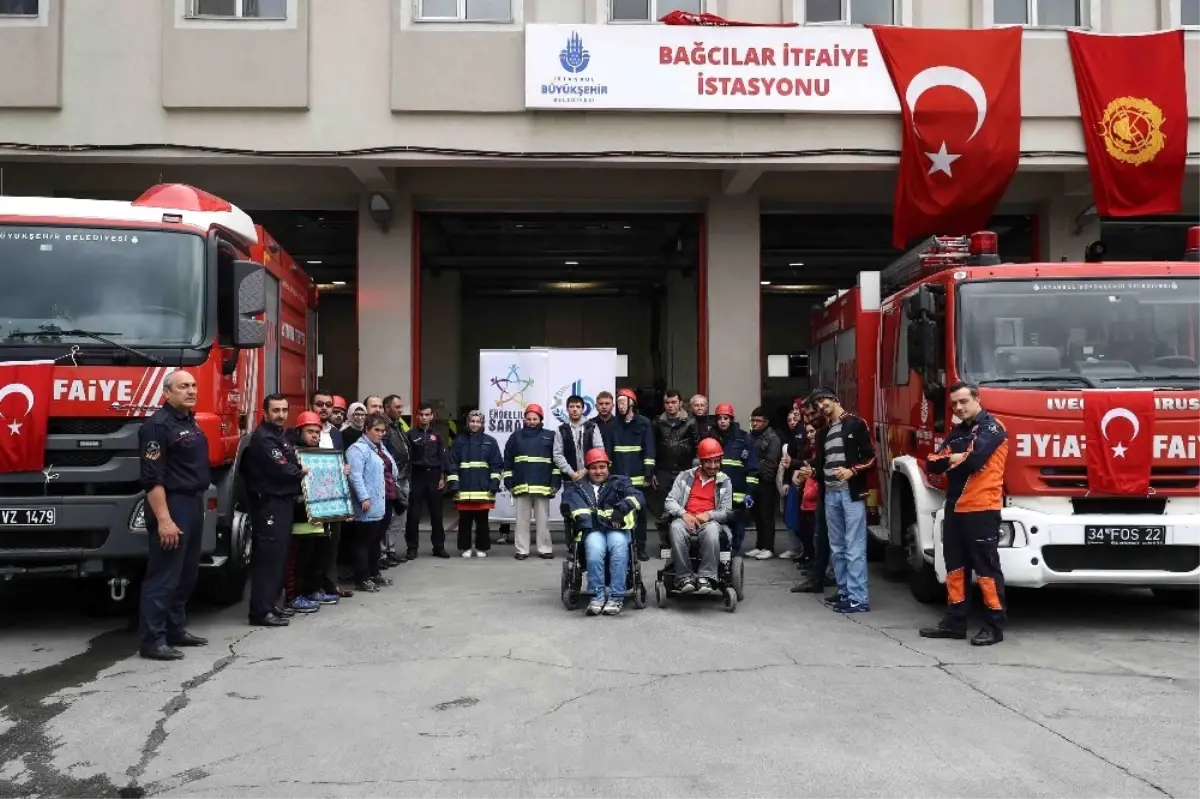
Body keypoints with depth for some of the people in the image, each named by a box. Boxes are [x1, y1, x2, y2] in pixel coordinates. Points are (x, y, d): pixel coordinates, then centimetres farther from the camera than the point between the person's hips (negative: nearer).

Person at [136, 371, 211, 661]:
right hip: (172, 506, -10)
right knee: (163, 577, -6)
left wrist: (197, 505, 18)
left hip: (194, 505, 10)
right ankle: (152, 641, -1)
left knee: (187, 574, 15)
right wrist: (163, 519, -23)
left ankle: (176, 630, 25)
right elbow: (151, 478, -19)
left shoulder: (190, 423, 15)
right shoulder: (158, 425, -14)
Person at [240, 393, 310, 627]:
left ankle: (269, 603, 19)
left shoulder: (280, 436, 19)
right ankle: (261, 611, -9)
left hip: (283, 502, 10)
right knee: (269, 555, -11)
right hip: (268, 504, -10)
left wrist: (299, 469, 1)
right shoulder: (263, 438, -14)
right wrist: (302, 471, -4)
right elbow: (282, 470, -20)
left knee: (279, 554, 12)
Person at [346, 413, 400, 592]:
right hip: (369, 504, -10)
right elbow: (355, 476, -21)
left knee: (376, 540, 17)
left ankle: (374, 573, 27)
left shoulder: (380, 448, 19)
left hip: (383, 503, 10)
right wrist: (364, 497, -26)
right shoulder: (358, 449, -12)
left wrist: (393, 488, 17)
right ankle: (362, 579, 1)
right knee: (364, 542, -4)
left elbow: (392, 470, 26)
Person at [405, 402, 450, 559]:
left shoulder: (437, 436, 10)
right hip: (417, 476, -2)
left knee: (436, 513, 6)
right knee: (414, 514, -1)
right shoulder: (411, 434, 2)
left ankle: (439, 547, 13)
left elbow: (442, 458, 9)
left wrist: (442, 478, 1)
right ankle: (412, 548, 6)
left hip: (433, 476, 2)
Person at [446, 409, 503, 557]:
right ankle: (466, 548, 16)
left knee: (482, 520, 5)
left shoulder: (490, 442, 8)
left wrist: (494, 483, -3)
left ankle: (481, 548, 16)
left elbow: (496, 464, 6)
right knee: (464, 521, 5)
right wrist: (453, 483, -3)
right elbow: (452, 463, 5)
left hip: (483, 489, 0)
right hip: (464, 489, 0)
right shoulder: (459, 441, 8)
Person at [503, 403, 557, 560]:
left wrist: (555, 483, -3)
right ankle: (521, 550, 11)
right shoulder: (516, 437, 9)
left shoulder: (550, 436, 6)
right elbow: (508, 461, 10)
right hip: (521, 486, 1)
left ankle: (545, 549, 11)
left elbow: (556, 461, 4)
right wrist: (509, 483, 5)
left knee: (543, 520, 4)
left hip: (543, 486, -1)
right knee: (522, 520, 5)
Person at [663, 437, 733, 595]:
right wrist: (684, 514, -14)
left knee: (712, 529, -39)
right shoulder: (685, 476, 15)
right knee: (676, 527, -37)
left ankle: (707, 578, -35)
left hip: (709, 522, 0)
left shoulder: (725, 481, 14)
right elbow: (669, 502, 7)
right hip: (686, 520, 1)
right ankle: (685, 577, -32)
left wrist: (709, 515, -13)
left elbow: (727, 511, 8)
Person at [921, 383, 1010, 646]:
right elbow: (934, 464, 10)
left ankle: (995, 626, 3)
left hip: (982, 509, -8)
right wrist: (952, 459, -11)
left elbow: (974, 459, -21)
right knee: (955, 565, 12)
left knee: (986, 568, -3)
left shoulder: (992, 427, -6)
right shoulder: (957, 432, 18)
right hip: (955, 508, 8)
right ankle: (955, 621, 19)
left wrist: (950, 460, -1)